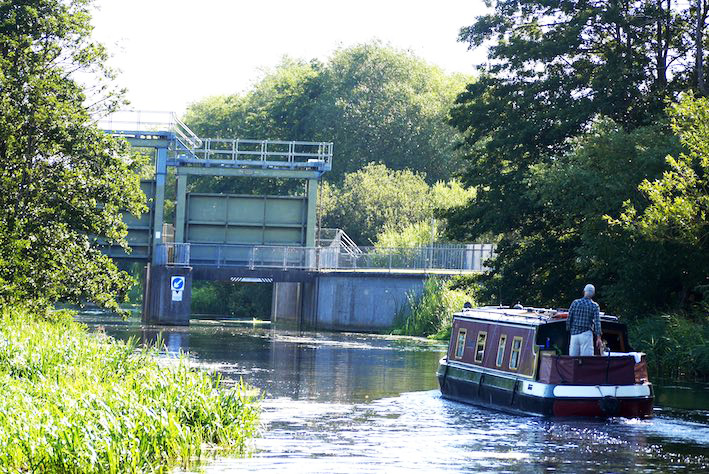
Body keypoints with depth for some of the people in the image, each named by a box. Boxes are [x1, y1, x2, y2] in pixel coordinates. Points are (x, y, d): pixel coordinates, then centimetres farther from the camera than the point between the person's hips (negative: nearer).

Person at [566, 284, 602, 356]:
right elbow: (597, 322, -9)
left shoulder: (575, 303, 3)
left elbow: (569, 319, 4)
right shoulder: (594, 306, -2)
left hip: (574, 334, 3)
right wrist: (598, 338, -12)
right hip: (586, 334, -3)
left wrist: (569, 330, 19)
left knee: (573, 357, 4)